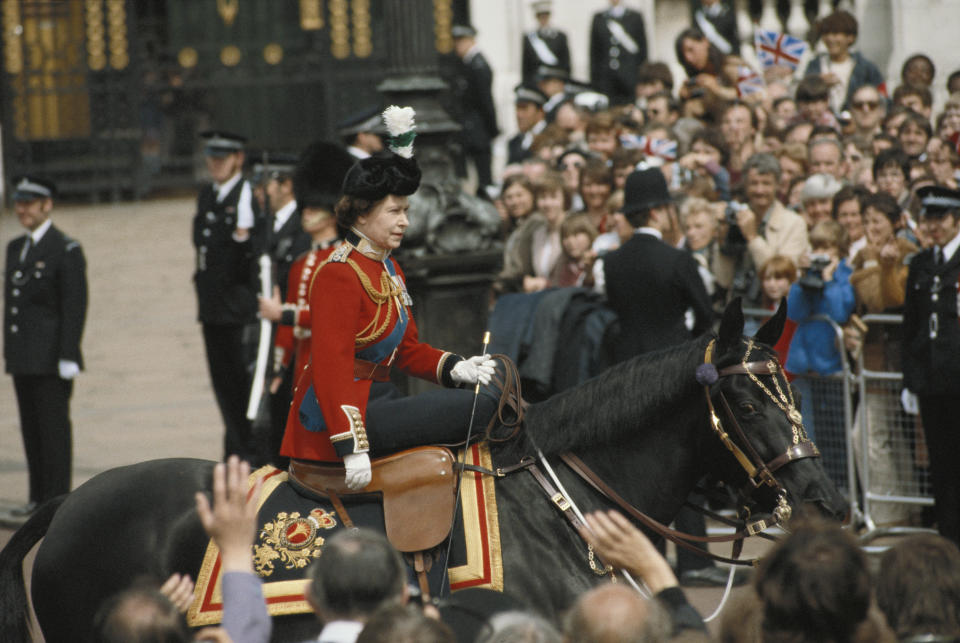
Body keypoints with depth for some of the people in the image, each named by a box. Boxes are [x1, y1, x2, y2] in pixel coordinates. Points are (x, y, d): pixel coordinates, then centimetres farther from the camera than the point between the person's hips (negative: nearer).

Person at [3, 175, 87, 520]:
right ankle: (39, 497, 16)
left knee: (54, 429, -4)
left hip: (52, 360, -7)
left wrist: (68, 359, -17)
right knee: (31, 429, 10)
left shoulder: (66, 251, -9)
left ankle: (57, 501, -1)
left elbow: (75, 307, -13)